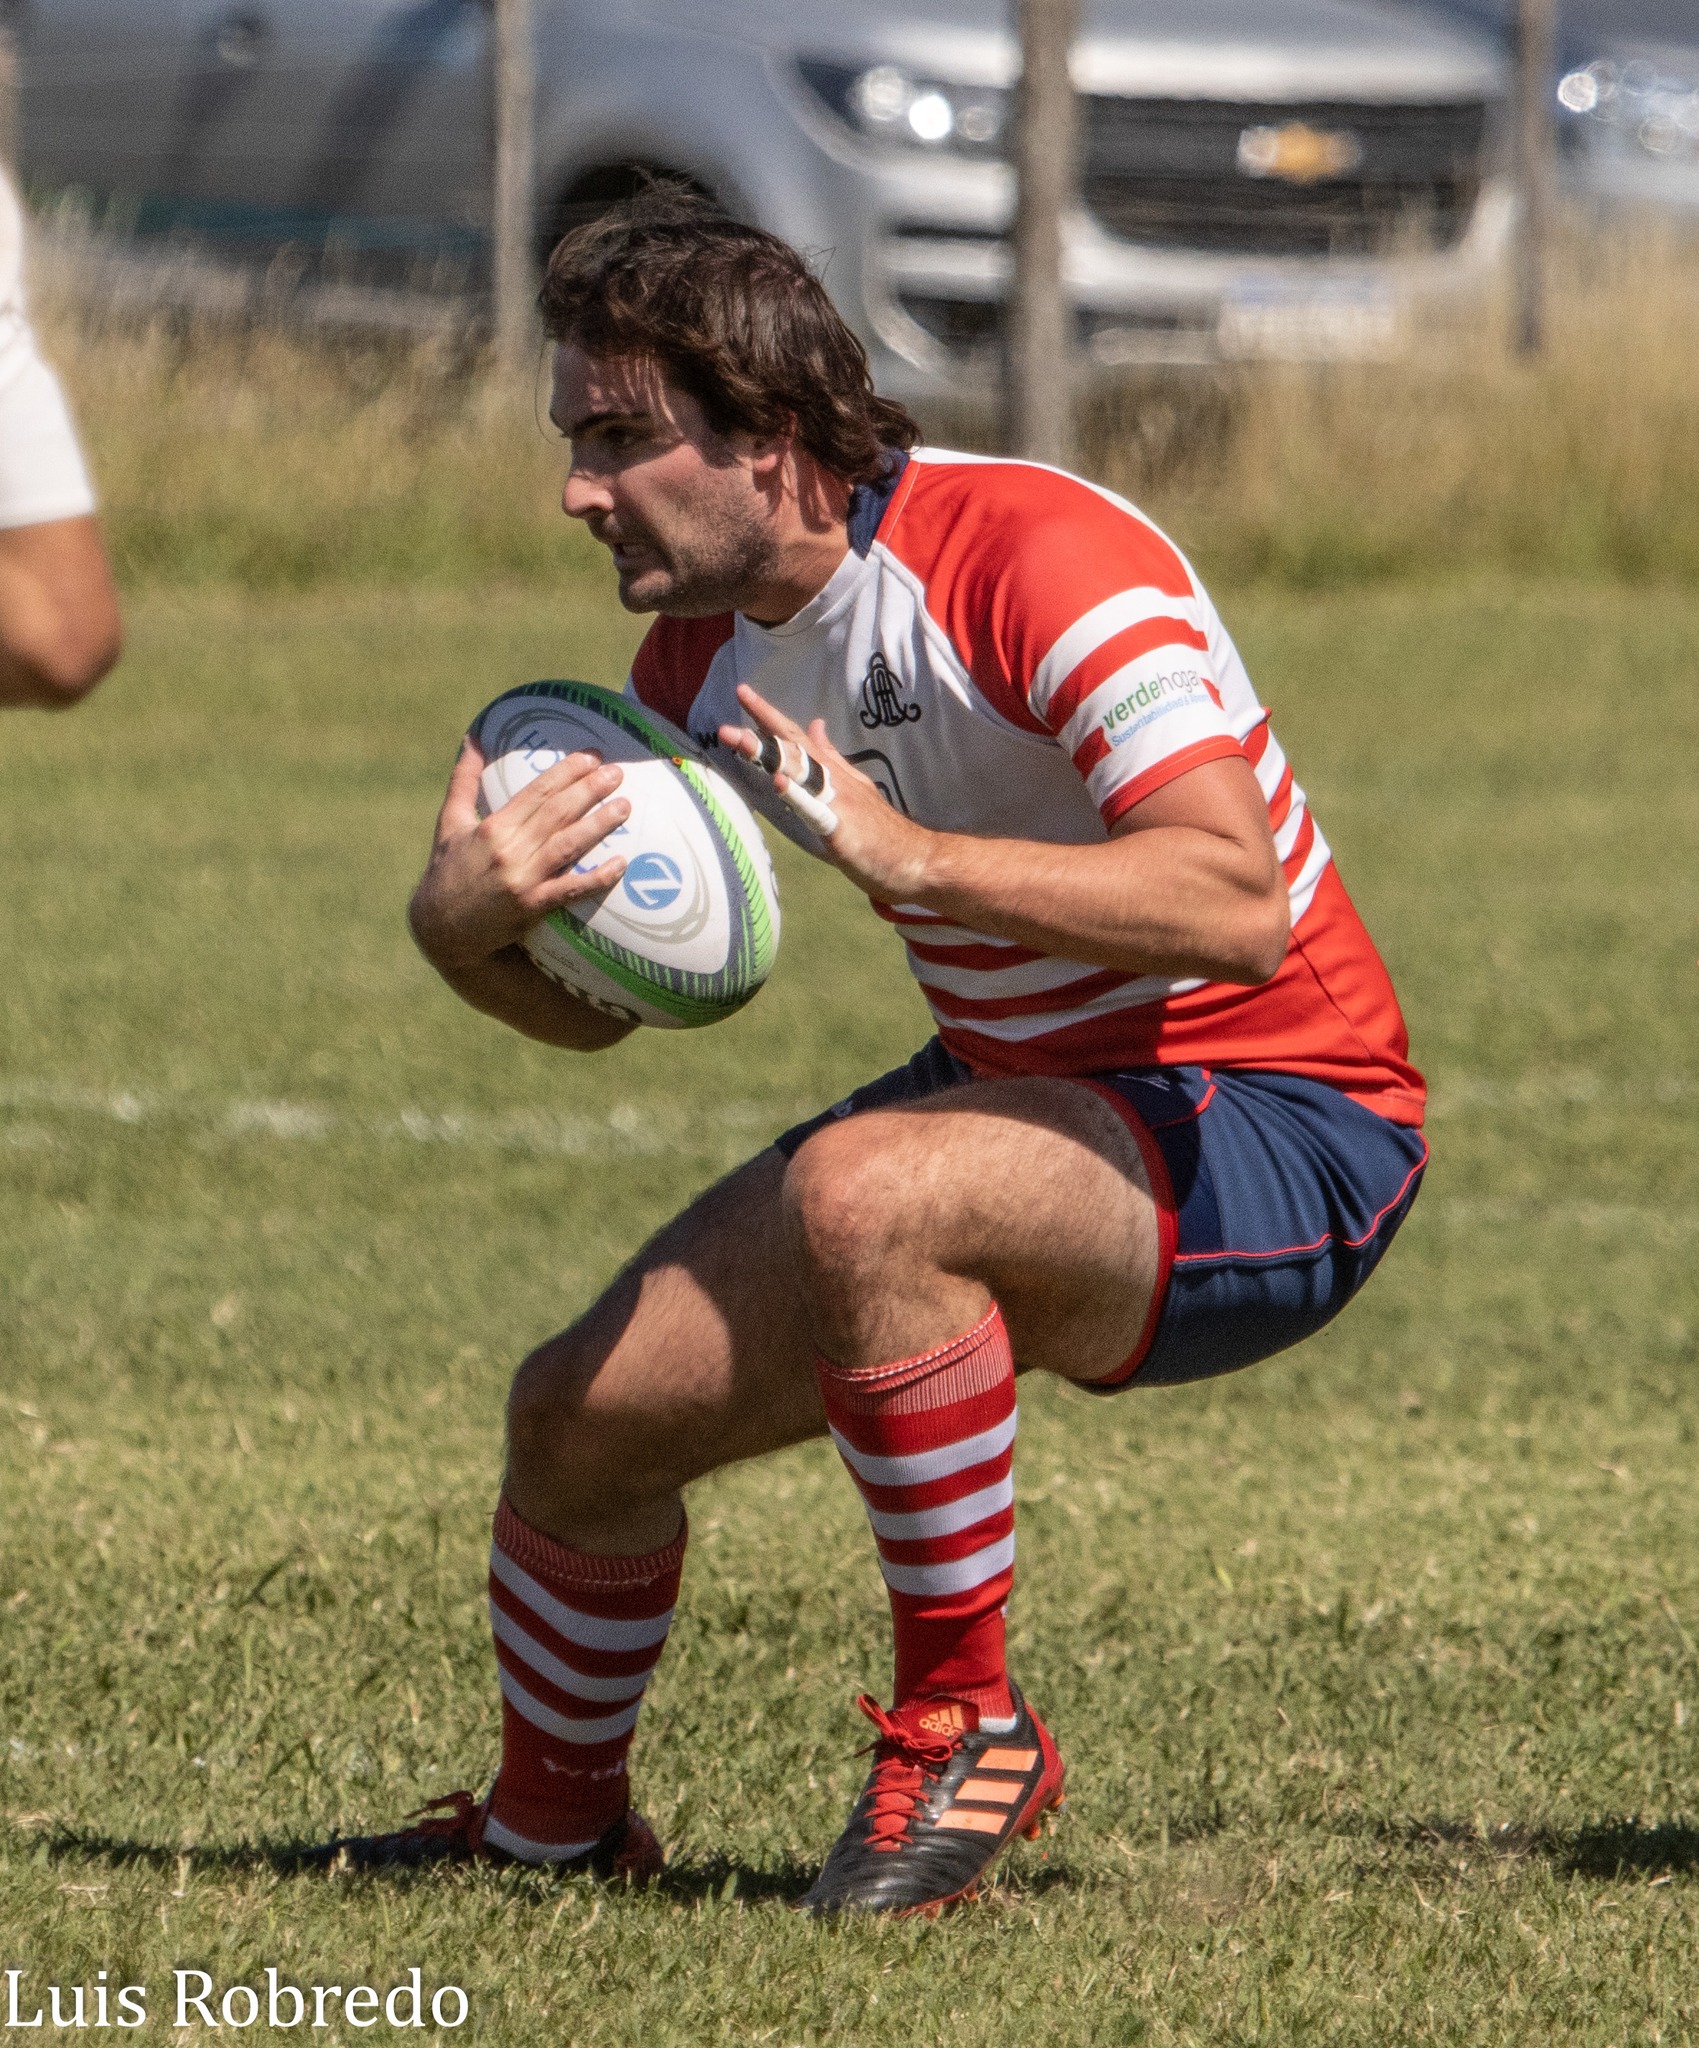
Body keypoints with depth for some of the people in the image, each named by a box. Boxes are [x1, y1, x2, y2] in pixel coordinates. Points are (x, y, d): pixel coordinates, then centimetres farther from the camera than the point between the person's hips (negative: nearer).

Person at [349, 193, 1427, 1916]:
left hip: (1280, 1132, -8)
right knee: (580, 1414, 1)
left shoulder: (1028, 556, -24)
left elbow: (1238, 904, -35)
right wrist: (463, 923, -16)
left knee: (859, 1190, -36)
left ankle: (964, 1722, -19)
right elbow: (588, 1002, 8)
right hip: (1026, 1106, 8)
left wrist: (914, 856, -43)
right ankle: (551, 1820, 31)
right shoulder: (708, 646, 1)